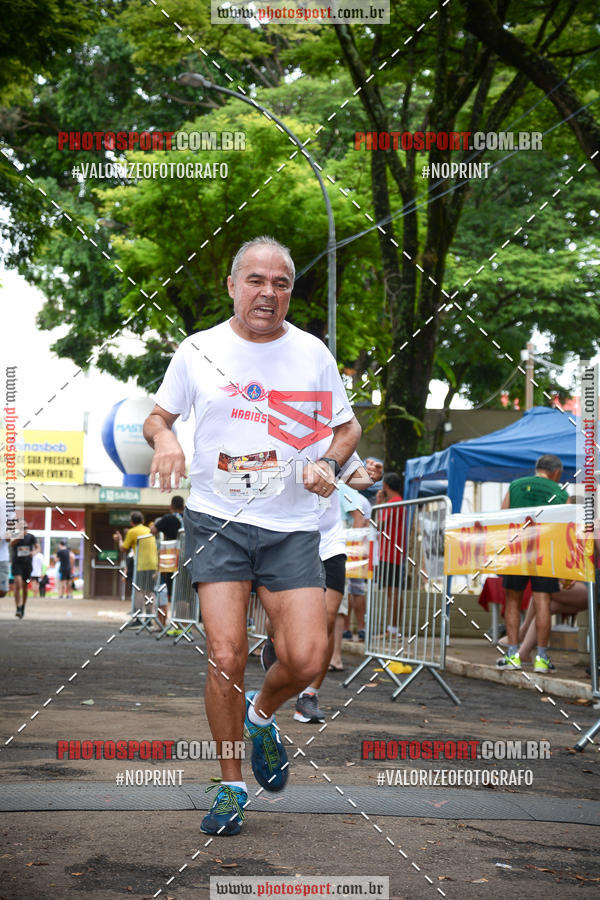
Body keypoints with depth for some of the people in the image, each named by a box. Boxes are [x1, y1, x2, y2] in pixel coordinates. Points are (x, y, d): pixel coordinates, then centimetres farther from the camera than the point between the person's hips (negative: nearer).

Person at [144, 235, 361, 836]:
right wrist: (163, 437, -8)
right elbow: (158, 414, 15)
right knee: (226, 656, -12)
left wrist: (328, 463, -5)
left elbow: (347, 427, 16)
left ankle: (261, 716, 26)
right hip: (216, 521, -1)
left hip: (292, 526, 1)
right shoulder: (198, 351, 3)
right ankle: (231, 786, 8)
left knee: (306, 660, -10)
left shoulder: (312, 354, 5)